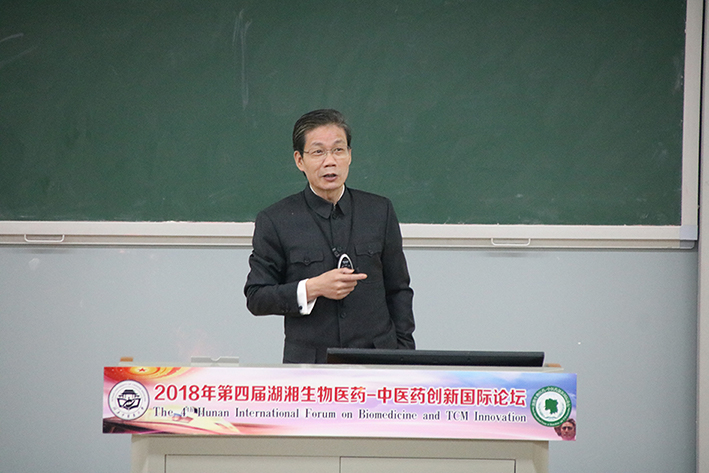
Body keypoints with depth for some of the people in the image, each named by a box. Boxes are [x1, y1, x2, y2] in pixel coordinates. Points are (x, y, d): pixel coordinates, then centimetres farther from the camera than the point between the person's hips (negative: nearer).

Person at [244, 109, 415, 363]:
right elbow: (256, 298, 2)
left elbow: (398, 290, 15)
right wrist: (312, 288, -12)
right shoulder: (275, 220, 2)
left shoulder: (380, 211, 10)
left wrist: (404, 352, 8)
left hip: (377, 362, 2)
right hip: (308, 361, -2)